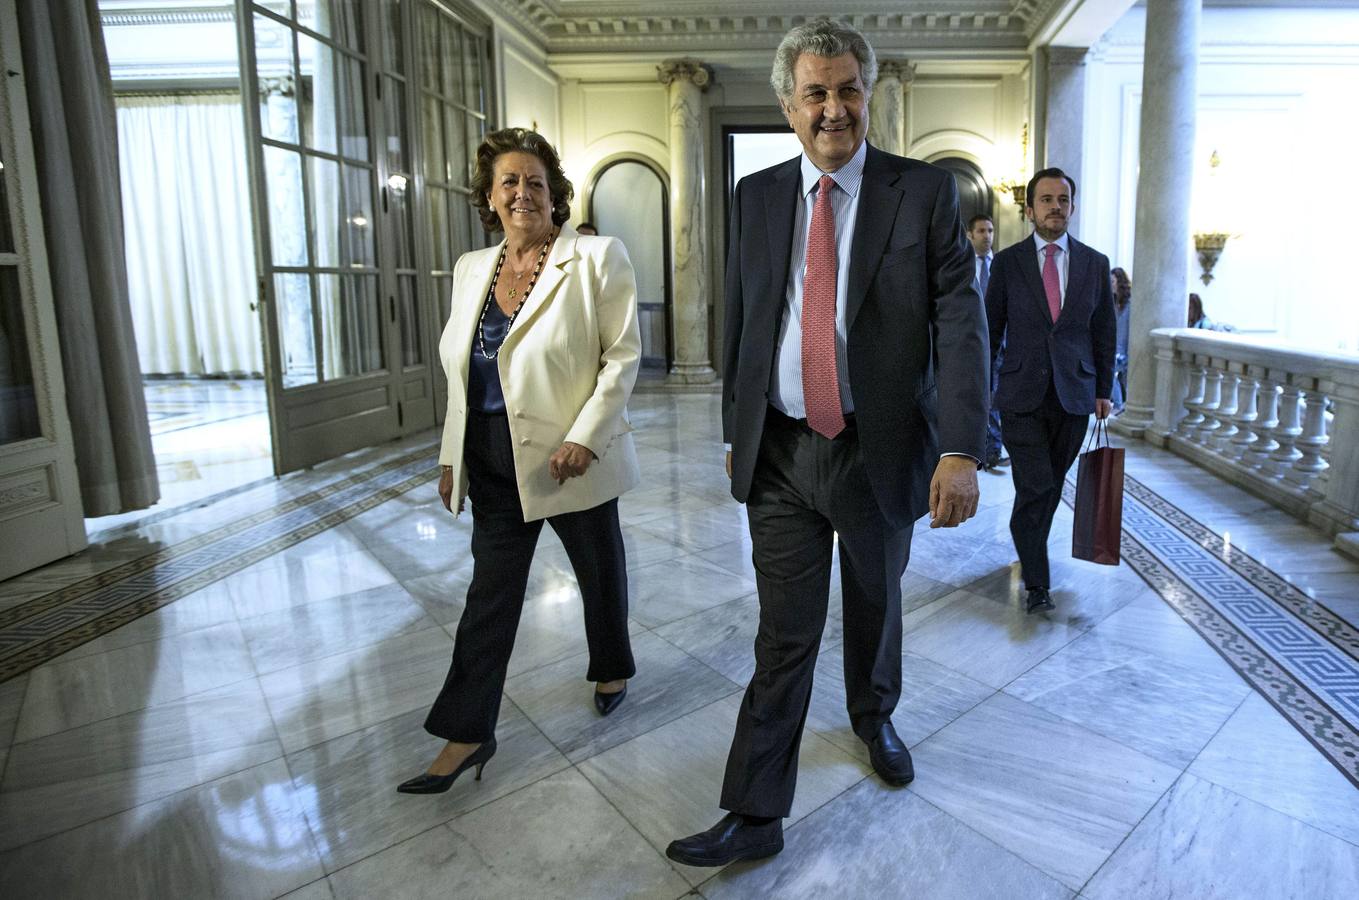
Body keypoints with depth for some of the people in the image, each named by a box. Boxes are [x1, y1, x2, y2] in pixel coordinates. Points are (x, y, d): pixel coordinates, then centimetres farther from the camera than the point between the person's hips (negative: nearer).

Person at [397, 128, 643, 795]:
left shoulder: (596, 259, -8)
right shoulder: (471, 269, 9)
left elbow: (623, 353, -10)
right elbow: (460, 372, 13)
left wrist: (585, 437, -19)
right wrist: (451, 456, 11)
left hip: (569, 455, -4)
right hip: (492, 461, 5)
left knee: (599, 569, 15)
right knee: (491, 590, 8)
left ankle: (612, 670, 43)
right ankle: (468, 732, 19)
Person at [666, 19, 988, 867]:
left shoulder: (926, 191, -4)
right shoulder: (757, 196, 5)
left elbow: (961, 321, -11)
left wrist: (962, 450, -20)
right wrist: (736, 429, 12)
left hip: (880, 450, 0)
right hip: (781, 453, 1)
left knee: (875, 605, 21)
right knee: (784, 637, 4)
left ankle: (874, 716, 51)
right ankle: (756, 816, 17)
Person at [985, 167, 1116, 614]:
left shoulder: (1095, 263, 6)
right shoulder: (1007, 262, 1)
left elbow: (1104, 331, 10)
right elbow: (990, 330, 4)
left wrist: (1104, 390, 8)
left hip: (1074, 395, 3)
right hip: (1022, 396, -2)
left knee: (1051, 485, 12)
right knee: (1034, 487, -8)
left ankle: (1030, 551, 34)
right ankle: (1037, 582, 3)